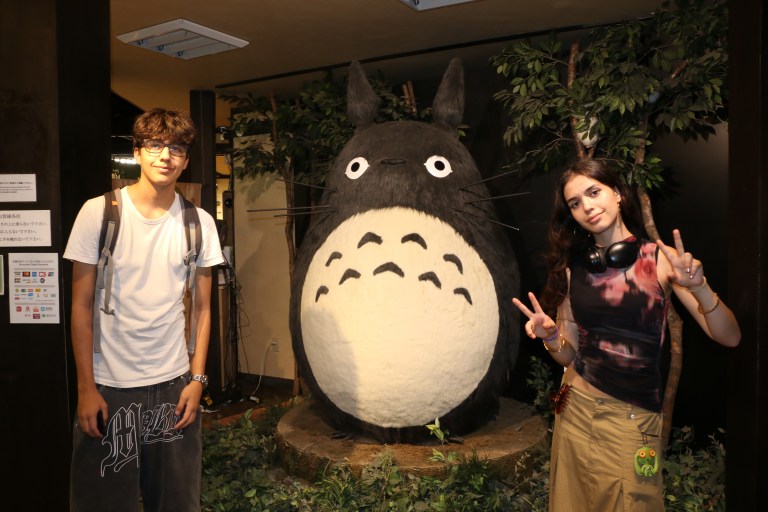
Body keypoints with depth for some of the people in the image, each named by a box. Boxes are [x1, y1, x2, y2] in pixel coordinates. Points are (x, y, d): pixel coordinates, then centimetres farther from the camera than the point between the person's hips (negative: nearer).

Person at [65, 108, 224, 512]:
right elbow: (82, 305, -3)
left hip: (174, 383, 2)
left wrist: (197, 378, 1)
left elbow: (202, 307, 6)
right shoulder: (98, 212, -5)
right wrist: (86, 387, -5)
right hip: (109, 386, -2)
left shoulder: (199, 223, 1)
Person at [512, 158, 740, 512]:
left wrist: (699, 288, -27)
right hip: (576, 407, 3)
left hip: (634, 417, -2)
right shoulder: (572, 267, 0)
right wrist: (551, 337, -15)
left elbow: (729, 338, -11)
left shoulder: (661, 259, -8)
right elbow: (570, 354, 5)